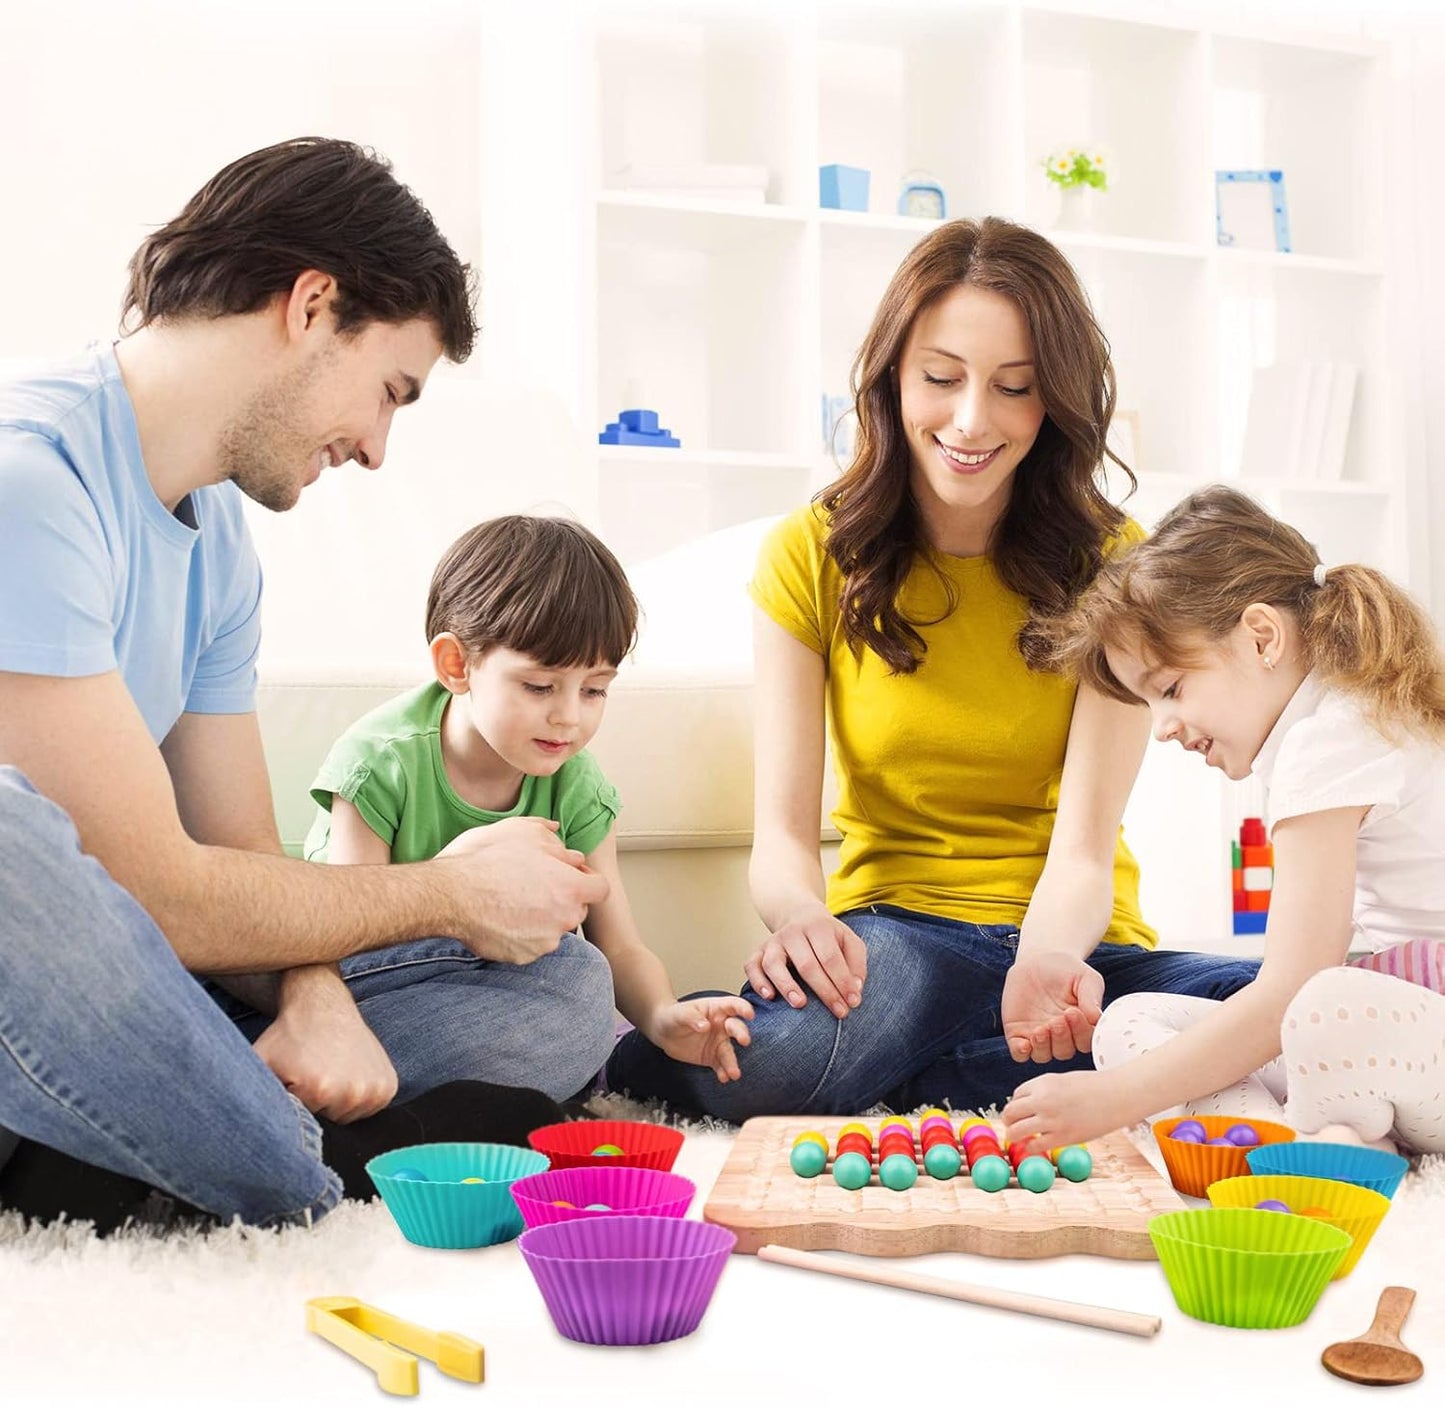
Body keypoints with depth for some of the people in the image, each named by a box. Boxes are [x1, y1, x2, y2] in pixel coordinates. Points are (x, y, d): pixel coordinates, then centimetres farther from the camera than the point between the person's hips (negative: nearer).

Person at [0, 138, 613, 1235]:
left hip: (99, 988, 8)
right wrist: (451, 891, -9)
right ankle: (293, 1163, -19)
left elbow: (242, 862, 7)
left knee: (557, 984, -2)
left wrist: (313, 995, -16)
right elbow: (158, 896, -22)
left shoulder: (219, 538, 10)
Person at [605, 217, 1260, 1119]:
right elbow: (783, 824, -7)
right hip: (890, 936, -2)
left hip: (1070, 942, 3)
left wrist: (1049, 959, -34)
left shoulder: (1109, 566, -1)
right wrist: (800, 914, -31)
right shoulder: (811, 556, 0)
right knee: (773, 1057, -38)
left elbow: (1083, 851, -10)